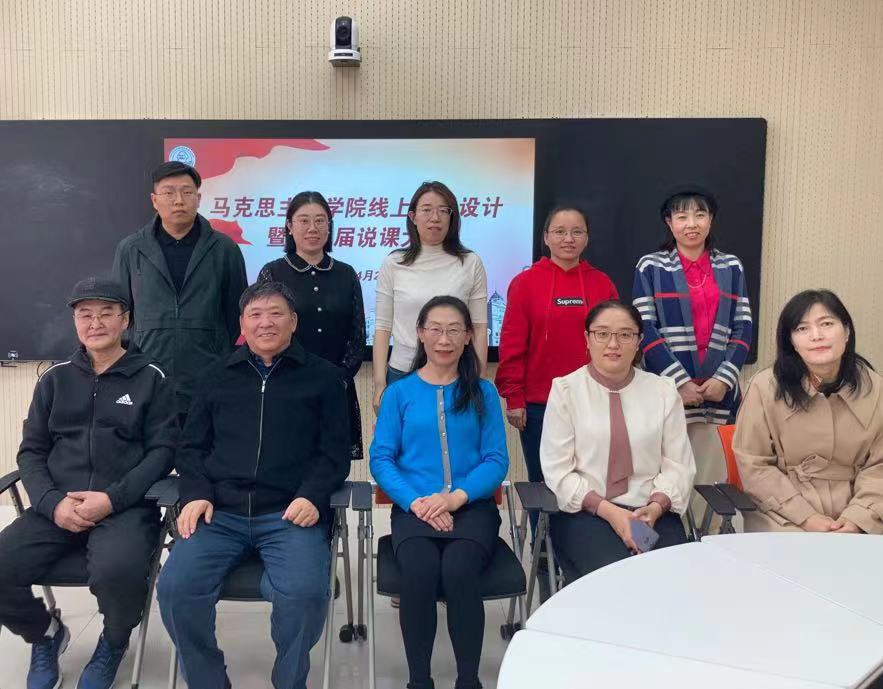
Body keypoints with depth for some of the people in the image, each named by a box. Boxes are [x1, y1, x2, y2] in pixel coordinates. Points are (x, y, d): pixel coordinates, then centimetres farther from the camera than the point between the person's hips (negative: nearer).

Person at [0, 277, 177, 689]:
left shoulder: (151, 378, 5)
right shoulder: (55, 379, 16)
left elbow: (163, 450, -1)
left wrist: (113, 498, -15)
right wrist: (53, 502, -7)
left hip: (127, 506, -4)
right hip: (58, 507, 4)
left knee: (117, 571, -34)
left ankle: (113, 642, 4)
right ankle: (46, 634, 15)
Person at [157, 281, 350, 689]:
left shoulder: (322, 377, 13)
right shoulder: (217, 377, 20)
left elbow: (335, 451, 7)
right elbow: (191, 448, 17)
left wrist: (312, 496, -11)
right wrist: (196, 494, -2)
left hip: (289, 514, -2)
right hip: (220, 512, 3)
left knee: (304, 592, -29)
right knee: (175, 588, -21)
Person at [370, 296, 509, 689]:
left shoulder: (483, 392, 9)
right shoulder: (399, 392, 9)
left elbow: (497, 460, 2)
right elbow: (381, 458, 2)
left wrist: (455, 497, -15)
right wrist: (416, 502, -14)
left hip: (471, 506, 0)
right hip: (414, 507, 0)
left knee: (459, 571, -30)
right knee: (419, 572, -30)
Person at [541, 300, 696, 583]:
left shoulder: (664, 391, 8)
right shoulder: (565, 389, 1)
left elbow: (677, 465, 5)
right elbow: (557, 471, -4)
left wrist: (655, 507, -13)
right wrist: (608, 511, -14)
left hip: (653, 511, 2)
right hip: (585, 512, -2)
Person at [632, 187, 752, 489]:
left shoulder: (731, 268, 12)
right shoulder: (650, 267, 3)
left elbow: (743, 327, 8)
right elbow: (645, 330, -4)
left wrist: (724, 378, -7)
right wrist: (680, 382, -12)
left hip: (719, 391, 3)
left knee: (712, 477, 3)